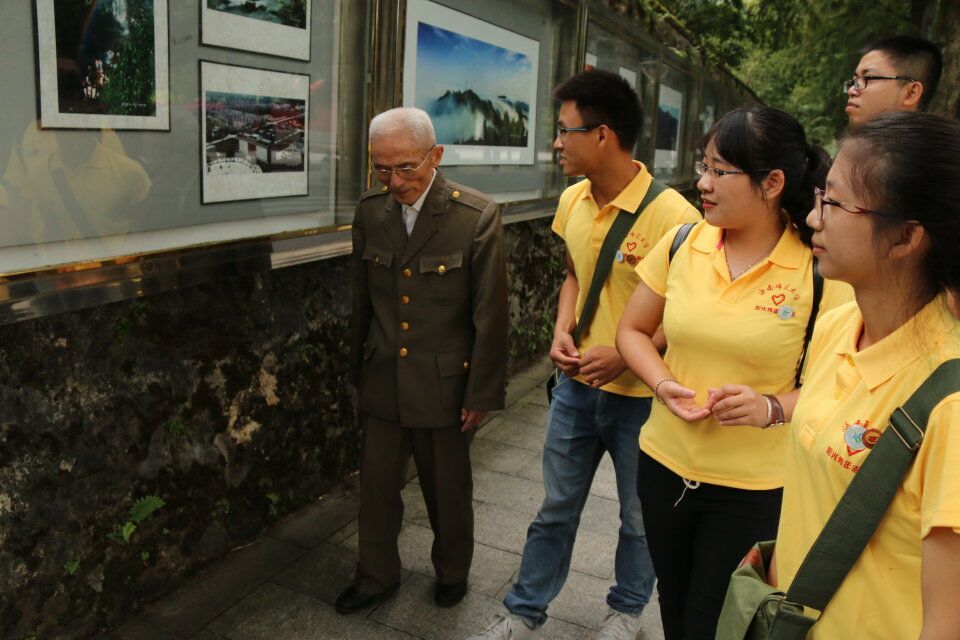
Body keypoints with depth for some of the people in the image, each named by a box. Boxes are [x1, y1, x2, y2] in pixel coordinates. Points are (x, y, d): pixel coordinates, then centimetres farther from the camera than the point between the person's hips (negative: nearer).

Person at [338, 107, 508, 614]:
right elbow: (361, 300, 8)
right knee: (377, 485, 15)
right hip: (382, 382, 4)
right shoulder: (370, 210, -2)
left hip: (444, 384, -3)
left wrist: (481, 393, -8)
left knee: (448, 490, 16)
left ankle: (452, 572, 42)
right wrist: (358, 371, 13)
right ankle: (376, 576, 39)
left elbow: (490, 315, -12)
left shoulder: (477, 216, -16)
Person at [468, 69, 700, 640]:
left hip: (640, 395, -5)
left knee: (640, 517, 18)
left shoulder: (672, 215, -22)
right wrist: (563, 331, -2)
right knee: (556, 508, 19)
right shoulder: (573, 201, 0)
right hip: (577, 384, 5)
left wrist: (625, 354, -23)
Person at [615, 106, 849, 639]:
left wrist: (772, 407, -27)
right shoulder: (680, 245, -4)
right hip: (664, 464, 4)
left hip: (753, 488, -3)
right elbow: (633, 330, 5)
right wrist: (664, 385, -13)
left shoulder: (818, 271, -15)